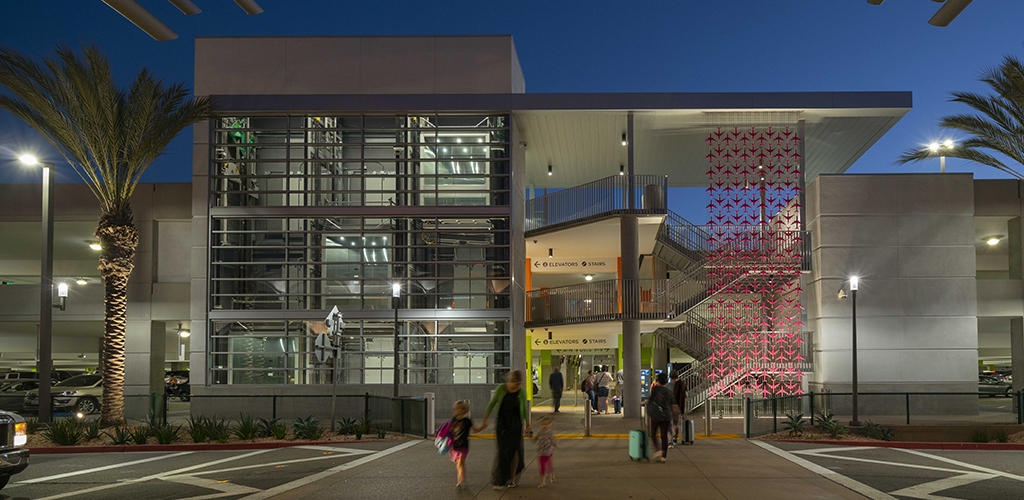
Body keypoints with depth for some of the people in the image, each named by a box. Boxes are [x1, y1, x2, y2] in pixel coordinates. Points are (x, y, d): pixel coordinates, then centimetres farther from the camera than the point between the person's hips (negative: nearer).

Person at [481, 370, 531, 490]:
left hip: (516, 424, 1)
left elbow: (525, 409, 4)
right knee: (502, 451, -4)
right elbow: (491, 404, -6)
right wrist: (484, 421, -6)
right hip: (501, 423, -1)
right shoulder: (501, 389, -12)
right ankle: (499, 481, 2)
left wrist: (528, 425, 9)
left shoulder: (521, 392, -8)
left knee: (514, 449, 5)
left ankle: (512, 478, 20)